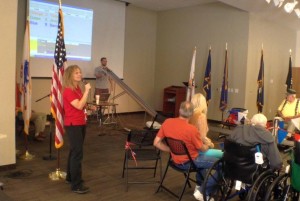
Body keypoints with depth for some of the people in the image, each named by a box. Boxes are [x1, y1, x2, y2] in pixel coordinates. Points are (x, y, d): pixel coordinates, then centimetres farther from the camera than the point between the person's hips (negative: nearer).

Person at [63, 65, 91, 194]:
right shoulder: (68, 90, -17)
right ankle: (76, 185, -2)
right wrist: (87, 91, -24)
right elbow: (79, 106, -26)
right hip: (72, 125, -9)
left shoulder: (78, 88, 10)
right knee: (77, 153, -8)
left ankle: (70, 177, 32)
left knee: (74, 151, 18)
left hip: (80, 123, 9)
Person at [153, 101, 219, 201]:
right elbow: (202, 148, -10)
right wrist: (208, 146, 13)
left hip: (176, 159, 7)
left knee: (202, 155, 33)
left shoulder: (167, 122, -12)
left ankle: (199, 185, 40)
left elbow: (156, 142, -5)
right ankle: (202, 191, 6)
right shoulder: (192, 129, -27)